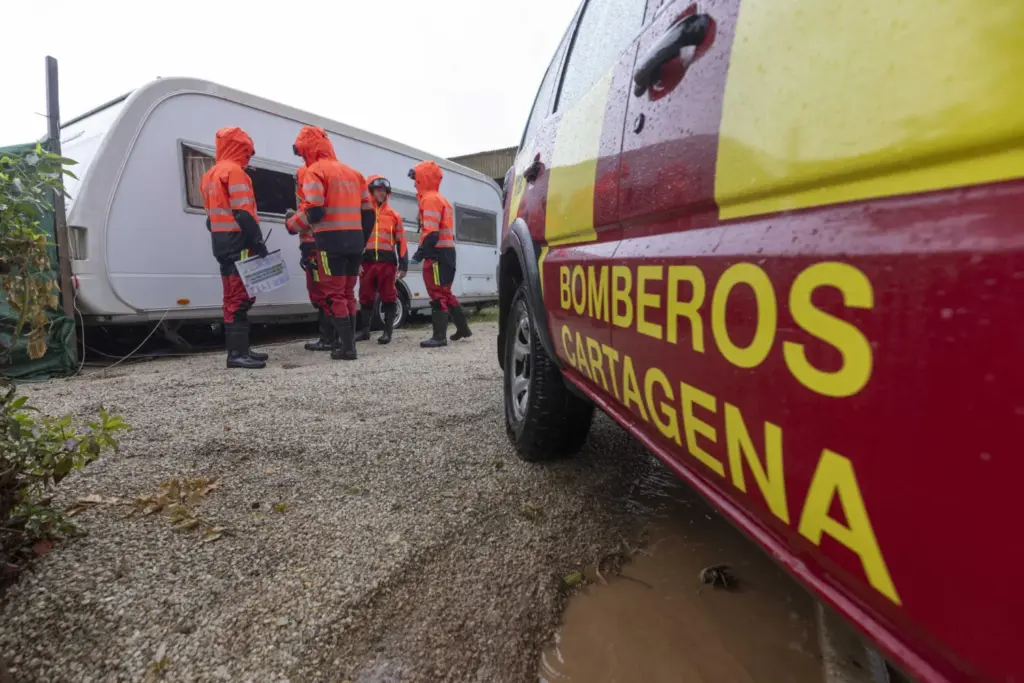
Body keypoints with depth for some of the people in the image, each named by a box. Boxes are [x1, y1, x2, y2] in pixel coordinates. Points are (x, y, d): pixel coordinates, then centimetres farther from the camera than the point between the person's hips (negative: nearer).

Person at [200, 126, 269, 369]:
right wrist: (258, 241, -18)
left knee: (233, 298, 12)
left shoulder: (210, 175, 22)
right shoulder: (234, 171, -9)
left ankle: (239, 349, 16)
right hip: (238, 243, -10)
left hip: (222, 243, 10)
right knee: (241, 298, -12)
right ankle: (237, 353, -14)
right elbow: (243, 213, -19)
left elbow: (212, 213, 23)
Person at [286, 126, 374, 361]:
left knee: (334, 295, -2)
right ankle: (347, 342, 16)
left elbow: (313, 211, -14)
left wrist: (291, 224, 3)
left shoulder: (315, 172, -3)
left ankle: (347, 347, -4)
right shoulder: (353, 173, 19)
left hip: (331, 240, -7)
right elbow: (368, 213, 16)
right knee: (347, 293, 14)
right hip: (354, 240, 7)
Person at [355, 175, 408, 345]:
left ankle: (387, 331, 7)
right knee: (366, 297, 9)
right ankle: (364, 330, 20)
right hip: (367, 260, 1)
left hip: (387, 261, -1)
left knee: (388, 297, 0)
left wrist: (403, 264, 2)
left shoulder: (394, 215, 10)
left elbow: (401, 241, 9)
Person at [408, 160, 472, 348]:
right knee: (444, 293, 18)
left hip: (438, 253, -10)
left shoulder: (430, 199, -10)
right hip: (446, 251, 10)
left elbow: (432, 233, -21)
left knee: (437, 294, -9)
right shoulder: (439, 199, 23)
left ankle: (439, 336, -8)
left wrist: (420, 253, -23)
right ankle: (463, 328, 25)